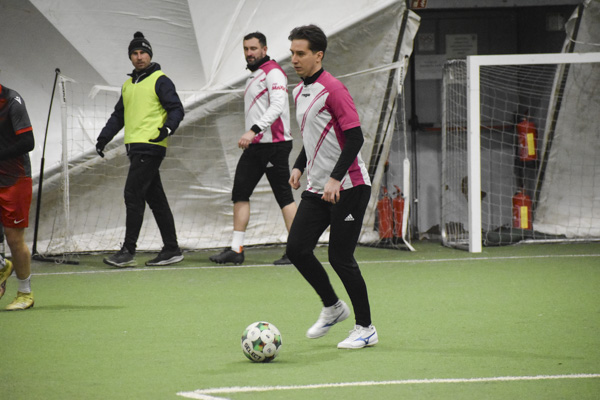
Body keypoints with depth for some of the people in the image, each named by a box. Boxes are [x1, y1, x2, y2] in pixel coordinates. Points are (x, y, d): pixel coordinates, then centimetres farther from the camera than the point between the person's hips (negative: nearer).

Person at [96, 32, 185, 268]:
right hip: (135, 148, 8)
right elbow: (118, 115, 27)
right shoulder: (128, 85, 21)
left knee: (133, 195, -12)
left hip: (150, 146, -8)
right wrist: (104, 137, 16)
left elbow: (176, 109, -8)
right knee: (155, 199, 8)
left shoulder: (160, 81, -3)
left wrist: (168, 127, -26)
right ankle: (171, 250, 11)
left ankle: (128, 251, -12)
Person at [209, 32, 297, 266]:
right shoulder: (254, 75, 19)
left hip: (274, 144, -9)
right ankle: (236, 249, 5)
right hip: (255, 146, 9)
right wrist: (251, 135, 19)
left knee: (284, 196, -7)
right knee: (240, 193, 3)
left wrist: (254, 130, -31)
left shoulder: (273, 73, -10)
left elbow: (277, 106, -22)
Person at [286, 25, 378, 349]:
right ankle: (332, 307, 20)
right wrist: (299, 167, 13)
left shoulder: (333, 89, -14)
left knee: (340, 257, -7)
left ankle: (366, 328, 6)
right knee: (297, 249, 0)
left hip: (348, 187, -8)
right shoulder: (300, 92, 13)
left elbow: (355, 137, -19)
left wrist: (335, 179, -24)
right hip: (317, 188, 8)